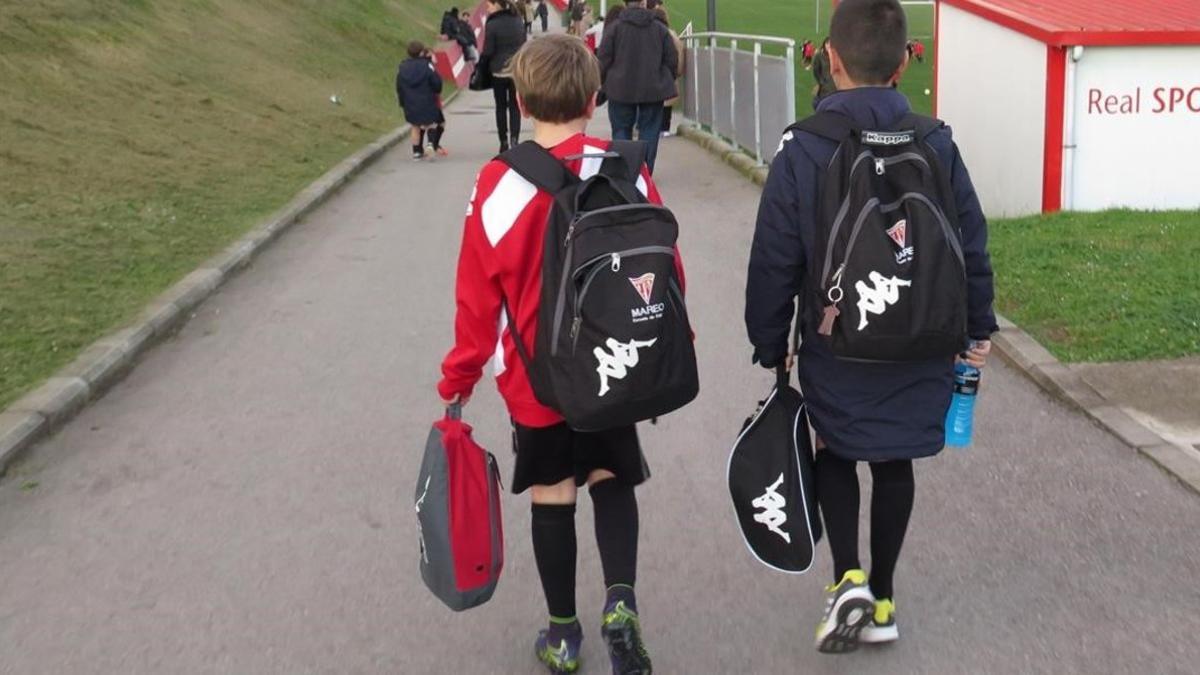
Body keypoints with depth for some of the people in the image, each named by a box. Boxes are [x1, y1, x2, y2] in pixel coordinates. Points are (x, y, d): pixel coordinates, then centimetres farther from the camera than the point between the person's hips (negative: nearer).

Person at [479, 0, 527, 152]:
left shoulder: (492, 24, -13)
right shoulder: (518, 22, 3)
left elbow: (488, 51, -12)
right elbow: (524, 46, 10)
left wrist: (480, 65, 3)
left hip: (498, 71, -3)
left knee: (501, 107, 9)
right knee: (515, 106, 7)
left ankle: (504, 141, 10)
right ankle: (514, 138, -9)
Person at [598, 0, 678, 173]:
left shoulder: (615, 27, -6)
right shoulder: (660, 28, 0)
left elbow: (604, 60, -5)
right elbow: (672, 60, 4)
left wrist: (601, 82, 10)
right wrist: (667, 82, 19)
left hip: (621, 89, -1)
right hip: (653, 90, 1)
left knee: (621, 130, 9)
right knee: (649, 131, 7)